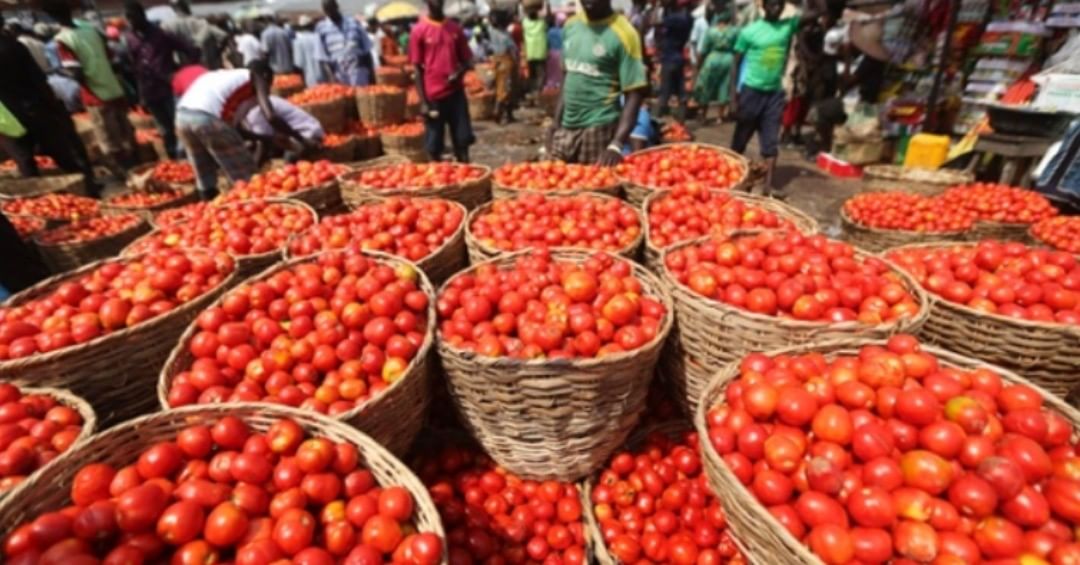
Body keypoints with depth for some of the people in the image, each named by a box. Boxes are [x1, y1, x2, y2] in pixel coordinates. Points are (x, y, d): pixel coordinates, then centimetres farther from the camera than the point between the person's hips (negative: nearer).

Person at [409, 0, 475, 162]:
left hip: (456, 92, 3)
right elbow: (417, 69, -1)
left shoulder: (455, 28, 9)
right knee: (434, 145, 3)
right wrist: (423, 102, -7)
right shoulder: (419, 31, -1)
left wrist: (459, 72, -10)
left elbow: (466, 60, 13)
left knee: (462, 139, 2)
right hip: (433, 96, -3)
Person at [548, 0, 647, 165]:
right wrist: (556, 121, 11)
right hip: (566, 128, 6)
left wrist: (617, 144, -24)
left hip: (599, 130, -6)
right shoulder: (570, 25, 8)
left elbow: (634, 94, -13)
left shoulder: (623, 34, -11)